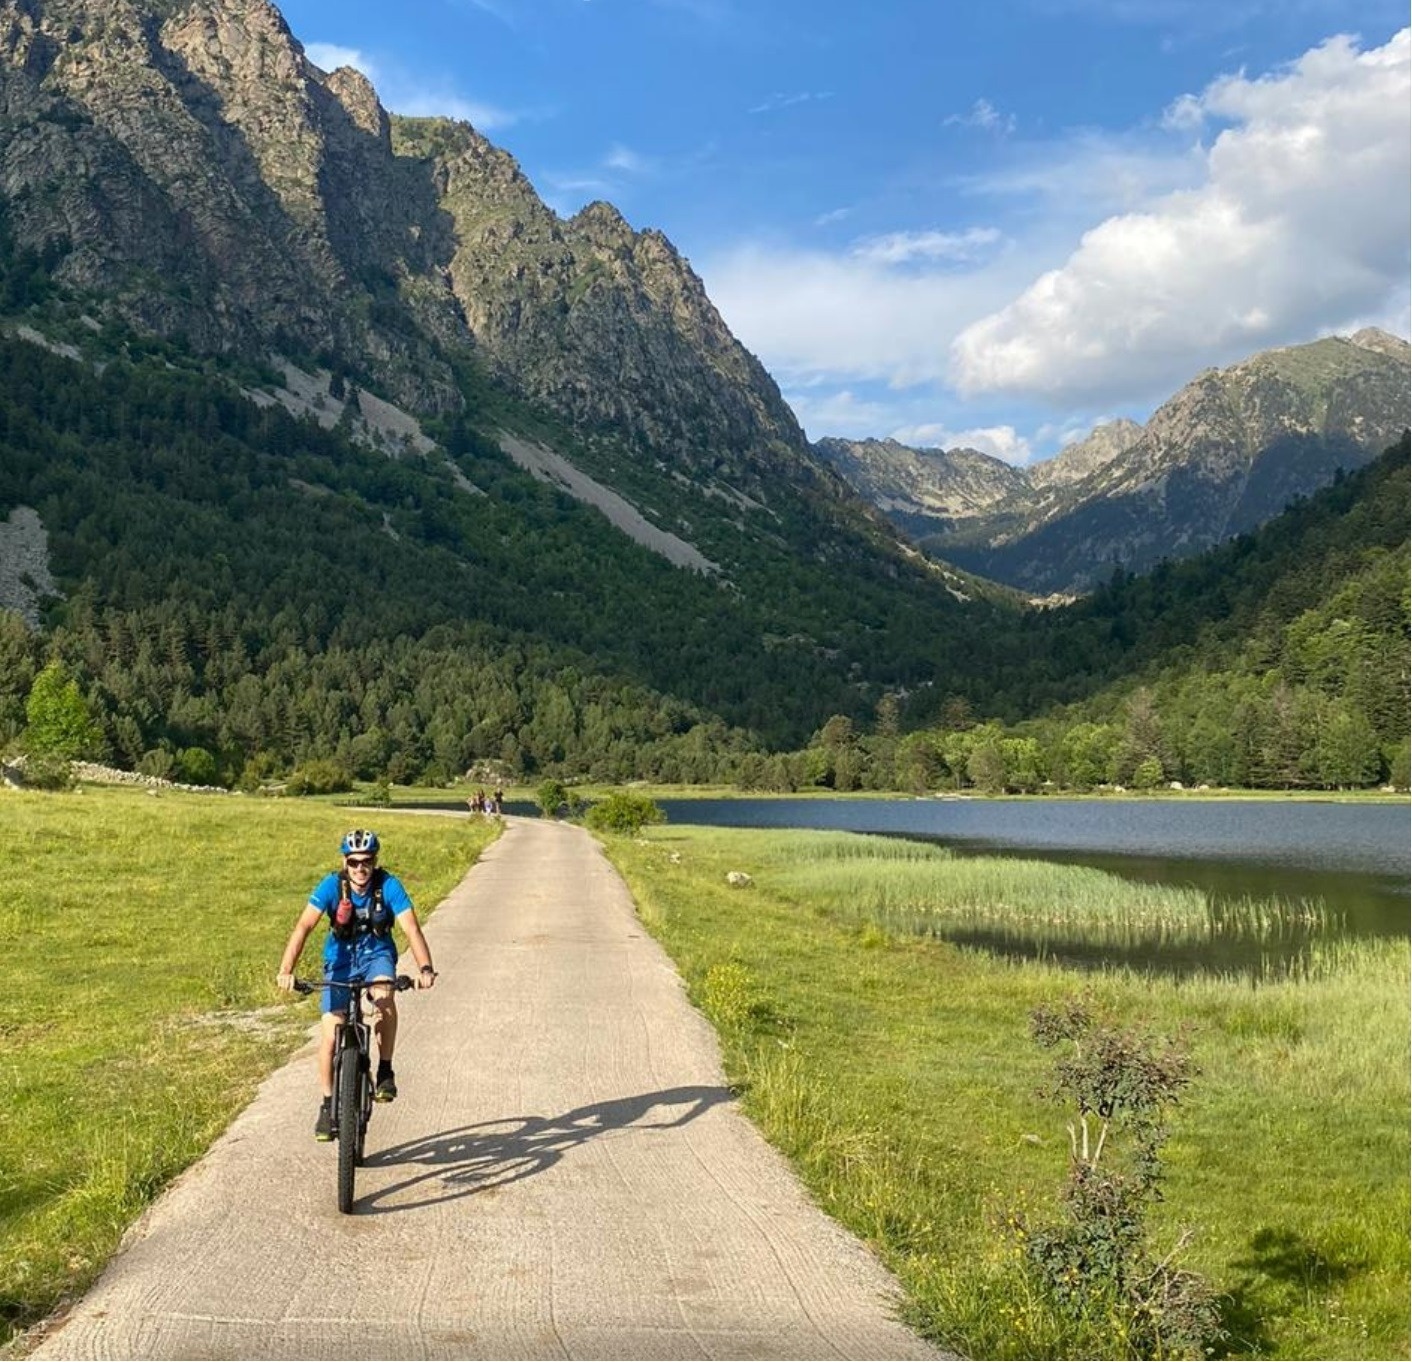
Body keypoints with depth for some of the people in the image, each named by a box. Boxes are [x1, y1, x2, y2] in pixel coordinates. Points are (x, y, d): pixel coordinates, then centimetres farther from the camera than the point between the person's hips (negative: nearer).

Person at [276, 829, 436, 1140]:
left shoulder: (388, 885, -21)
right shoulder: (332, 885, -20)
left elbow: (411, 928, -29)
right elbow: (304, 927, -28)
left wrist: (425, 968, -45)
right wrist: (286, 970, -42)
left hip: (376, 954, -1)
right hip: (340, 958, 1)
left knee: (384, 997, -33)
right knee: (331, 1033, -8)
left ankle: (385, 1072, -15)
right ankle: (328, 1105, 10)